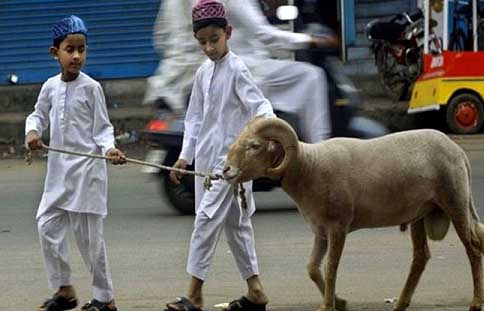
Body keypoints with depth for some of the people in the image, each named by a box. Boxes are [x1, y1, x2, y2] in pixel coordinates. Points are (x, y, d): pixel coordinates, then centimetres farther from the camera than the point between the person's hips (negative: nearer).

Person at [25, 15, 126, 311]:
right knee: (47, 223, 4)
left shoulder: (91, 87, -8)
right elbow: (39, 115, 18)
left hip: (87, 167, -6)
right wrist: (32, 131, -3)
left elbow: (102, 128, -5)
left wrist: (110, 148, -23)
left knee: (89, 233, -3)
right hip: (59, 167, 6)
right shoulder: (51, 87, 5)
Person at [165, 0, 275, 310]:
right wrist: (186, 156, 14)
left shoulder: (237, 69, -10)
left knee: (207, 219, -11)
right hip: (207, 158, 8)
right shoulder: (203, 73, 11)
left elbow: (259, 105, -18)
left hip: (231, 156, -8)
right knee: (236, 222, 11)